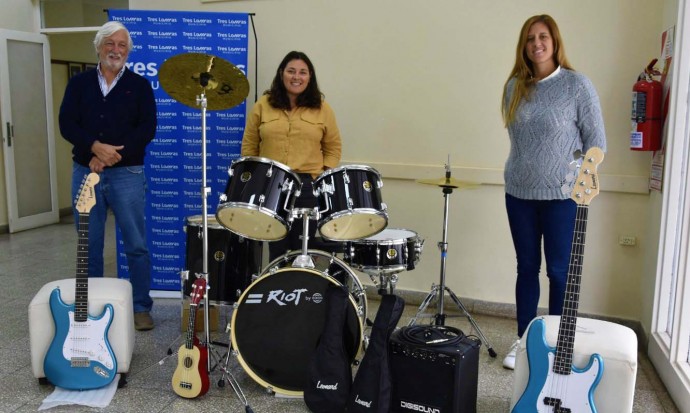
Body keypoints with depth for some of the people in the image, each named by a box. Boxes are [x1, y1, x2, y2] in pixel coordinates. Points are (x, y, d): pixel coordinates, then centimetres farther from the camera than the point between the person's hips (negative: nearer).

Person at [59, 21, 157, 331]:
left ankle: (141, 307, 11)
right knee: (89, 245, 9)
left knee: (136, 244, -1)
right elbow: (67, 124, 0)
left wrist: (115, 154, -15)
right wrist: (96, 147, -17)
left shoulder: (140, 85, 5)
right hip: (84, 172, 3)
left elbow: (147, 129, -6)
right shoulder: (79, 83, 11)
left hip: (127, 174, -2)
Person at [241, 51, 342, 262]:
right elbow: (249, 145, 8)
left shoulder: (322, 108, 4)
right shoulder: (263, 105, 4)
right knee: (277, 249, 7)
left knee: (303, 248, 5)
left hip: (309, 186, 0)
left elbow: (333, 147, 8)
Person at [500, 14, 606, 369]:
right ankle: (523, 340, 24)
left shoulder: (576, 84, -7)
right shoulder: (515, 87, 5)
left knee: (560, 271, 6)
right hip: (519, 192, 4)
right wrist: (528, 167, 10)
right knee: (526, 267, 12)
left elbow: (597, 141, -6)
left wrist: (578, 180, -11)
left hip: (561, 195, -4)